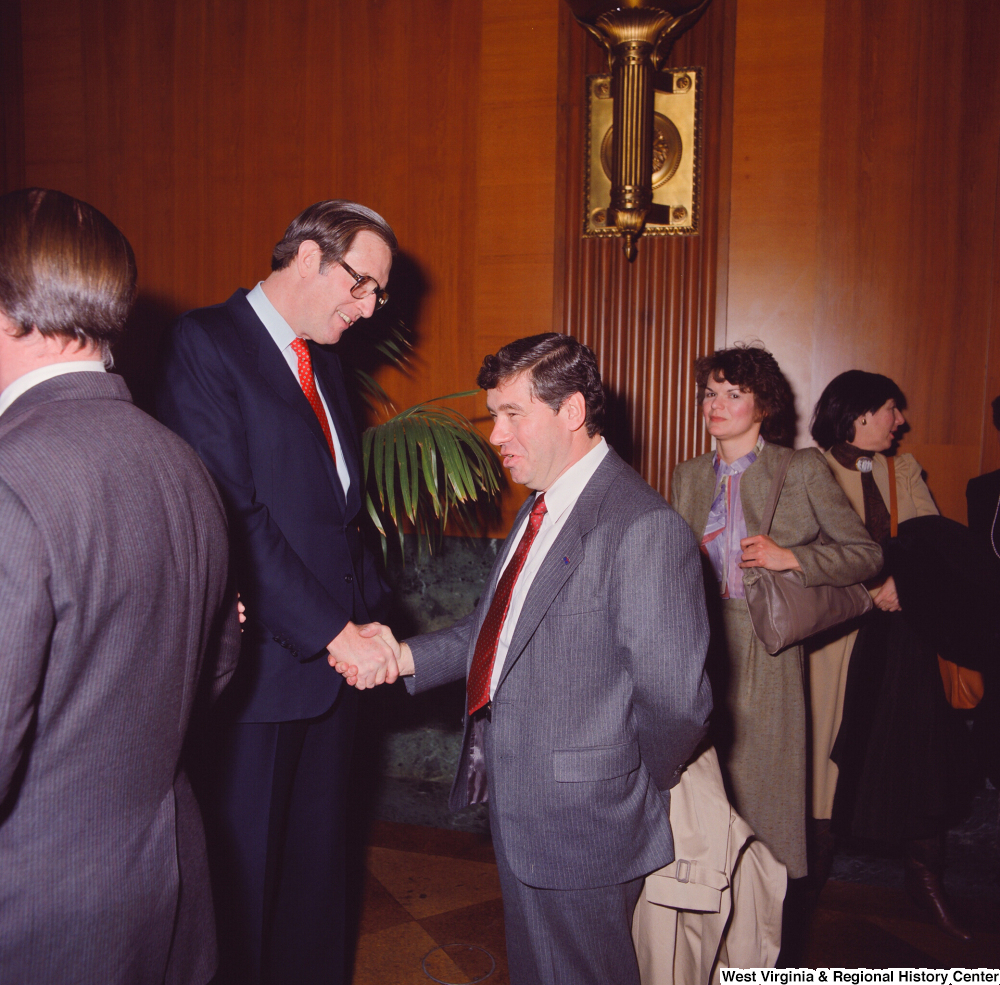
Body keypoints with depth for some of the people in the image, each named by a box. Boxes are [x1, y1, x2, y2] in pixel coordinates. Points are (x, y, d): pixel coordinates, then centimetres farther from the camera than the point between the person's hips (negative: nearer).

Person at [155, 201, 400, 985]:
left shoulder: (323, 361, 15)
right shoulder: (206, 342, -10)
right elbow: (231, 515, -20)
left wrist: (367, 615, 4)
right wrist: (336, 632, -19)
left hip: (331, 657, 7)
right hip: (258, 668, -7)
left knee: (318, 861, 19)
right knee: (244, 871, 8)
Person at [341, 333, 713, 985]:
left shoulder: (644, 529, -26)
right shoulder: (541, 507, 7)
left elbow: (676, 702, -27)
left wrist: (640, 790, -10)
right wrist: (405, 656, -2)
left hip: (579, 822, -8)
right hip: (516, 809, 9)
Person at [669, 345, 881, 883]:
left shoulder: (803, 470, 0)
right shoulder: (688, 476, 12)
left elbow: (866, 553, 1)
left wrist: (791, 557, -13)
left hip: (766, 651, -3)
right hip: (700, 647, 3)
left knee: (762, 774, 1)